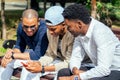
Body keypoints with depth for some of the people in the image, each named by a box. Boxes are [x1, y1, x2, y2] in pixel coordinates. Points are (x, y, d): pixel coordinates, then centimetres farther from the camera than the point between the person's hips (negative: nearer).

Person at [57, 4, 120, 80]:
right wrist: (75, 70, -18)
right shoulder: (80, 31, -1)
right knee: (62, 73, 1)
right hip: (101, 70, 9)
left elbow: (104, 69, -33)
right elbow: (76, 57, 6)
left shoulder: (101, 33, -26)